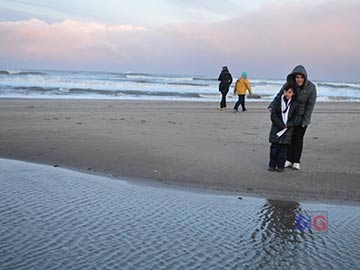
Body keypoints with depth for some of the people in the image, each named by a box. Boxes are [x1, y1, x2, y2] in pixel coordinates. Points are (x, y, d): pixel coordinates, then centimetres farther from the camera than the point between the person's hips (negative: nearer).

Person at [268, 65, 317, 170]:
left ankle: (296, 162, 13)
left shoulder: (311, 87, -20)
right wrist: (272, 106, -27)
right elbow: (279, 95, -11)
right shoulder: (289, 84, -16)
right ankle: (289, 160, 17)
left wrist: (304, 121, -15)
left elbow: (310, 105, -16)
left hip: (302, 116, -2)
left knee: (298, 138, 3)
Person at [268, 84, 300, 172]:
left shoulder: (295, 104, 0)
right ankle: (272, 165, 7)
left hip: (288, 128, 0)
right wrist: (281, 125, -13)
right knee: (274, 146, 0)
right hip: (277, 127, 0)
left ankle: (280, 166, 9)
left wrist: (288, 125, -14)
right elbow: (273, 115, -6)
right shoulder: (278, 101, -2)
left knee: (284, 147, 2)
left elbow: (296, 117, 0)